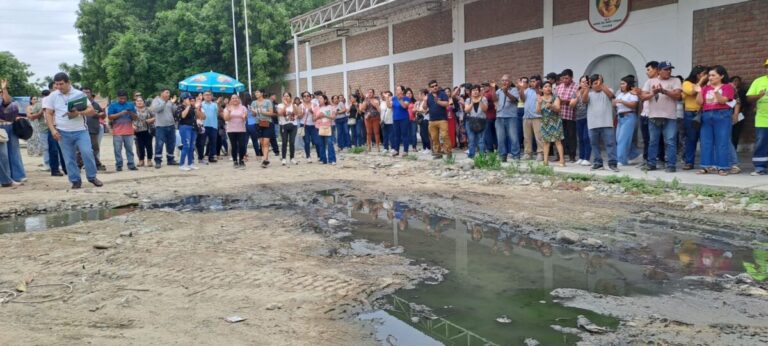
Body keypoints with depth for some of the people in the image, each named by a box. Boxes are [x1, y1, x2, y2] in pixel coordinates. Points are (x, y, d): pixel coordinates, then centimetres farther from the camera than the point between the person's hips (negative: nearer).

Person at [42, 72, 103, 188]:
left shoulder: (79, 94, 0)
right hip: (63, 133, 1)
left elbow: (92, 111, -2)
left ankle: (92, 177, 4)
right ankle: (75, 181, 13)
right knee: (69, 158, 4)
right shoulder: (52, 96, 3)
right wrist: (53, 130, -8)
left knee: (87, 153, -11)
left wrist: (78, 113, -19)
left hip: (81, 131, -1)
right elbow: (48, 114, 4)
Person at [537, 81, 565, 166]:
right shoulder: (540, 99, 6)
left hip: (555, 122, -2)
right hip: (545, 122, 2)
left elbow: (557, 109, -9)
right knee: (546, 141, 2)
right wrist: (539, 103, -19)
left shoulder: (555, 98, 1)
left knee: (558, 140, -8)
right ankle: (545, 160, 3)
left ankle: (562, 160, -11)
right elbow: (538, 111, -2)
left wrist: (551, 106, -28)